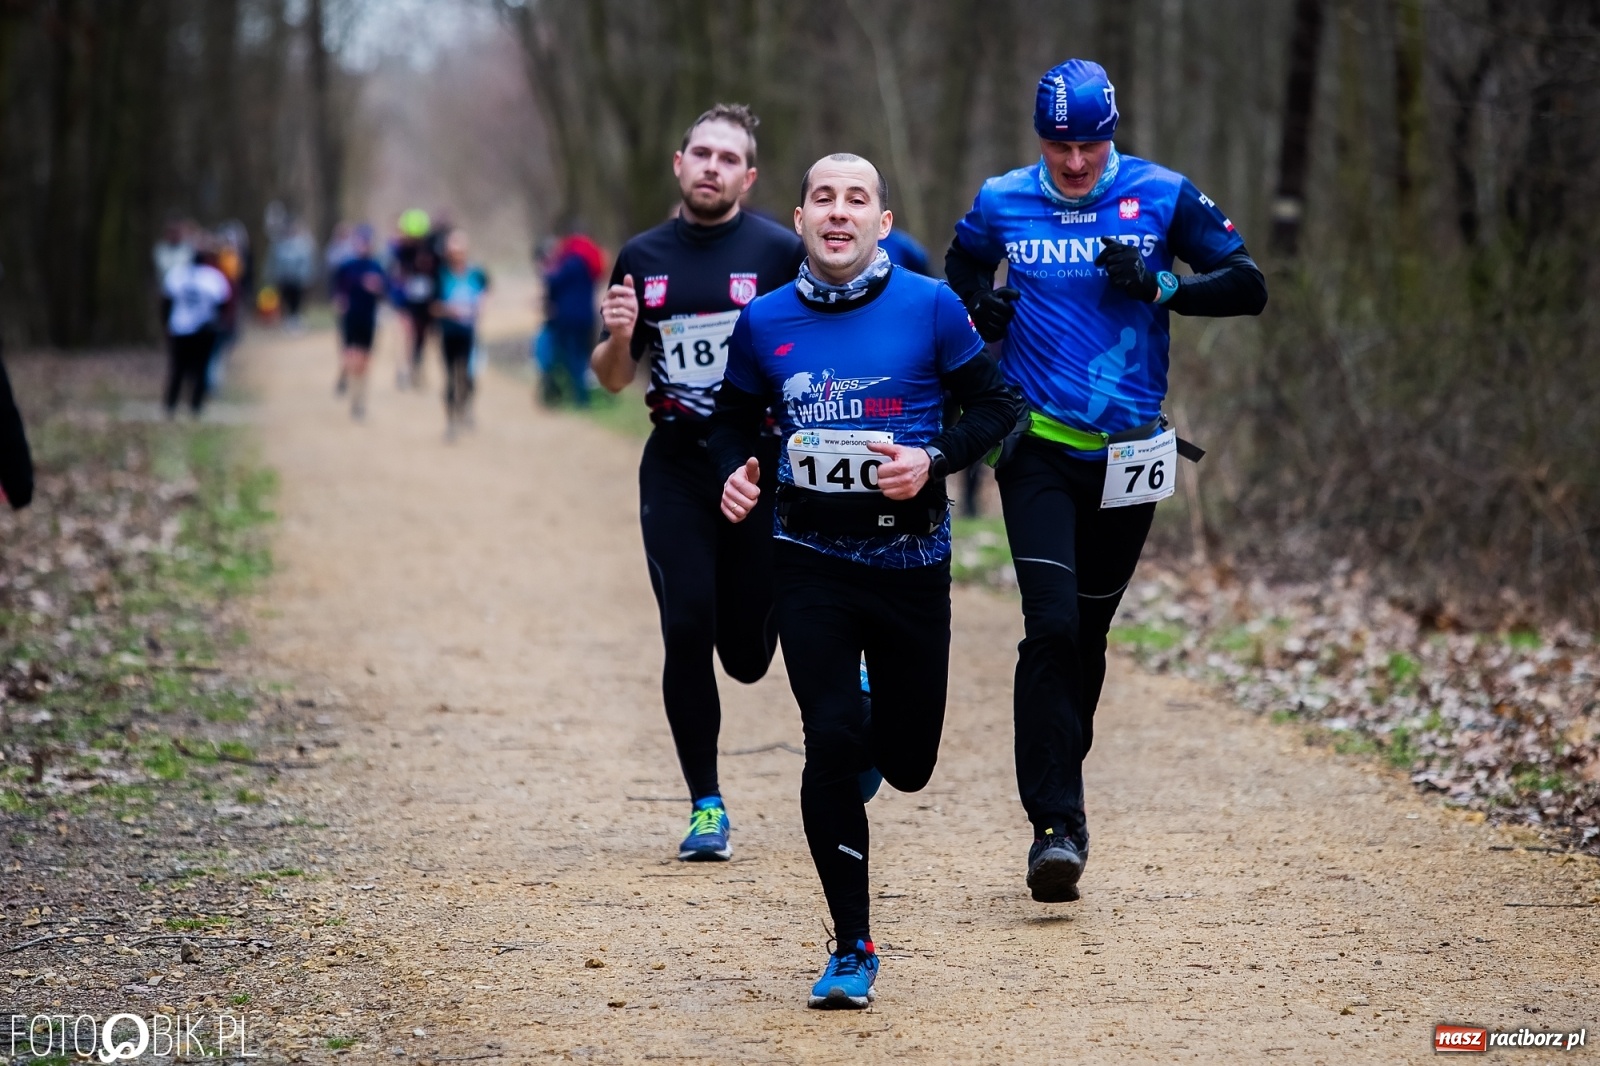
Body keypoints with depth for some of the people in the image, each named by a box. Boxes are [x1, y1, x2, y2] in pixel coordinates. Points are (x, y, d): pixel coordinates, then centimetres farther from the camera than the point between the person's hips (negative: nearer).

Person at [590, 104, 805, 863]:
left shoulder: (779, 252, -2)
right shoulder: (643, 258, 9)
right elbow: (613, 378, 15)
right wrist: (619, 338, -6)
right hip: (676, 468, 2)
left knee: (746, 655, 1)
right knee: (687, 633, -7)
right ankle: (706, 805, 4)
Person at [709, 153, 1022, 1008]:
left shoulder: (930, 308, -4)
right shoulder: (765, 322, 2)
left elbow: (995, 407, 2)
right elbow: (734, 420, 15)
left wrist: (933, 461, -15)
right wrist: (735, 473, -6)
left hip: (910, 558, 0)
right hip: (810, 559, 0)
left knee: (907, 763, 7)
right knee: (832, 743, -12)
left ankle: (874, 735, 47)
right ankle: (852, 948, 0)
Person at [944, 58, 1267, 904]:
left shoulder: (1162, 197, -1)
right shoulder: (1002, 203, 1)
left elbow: (1248, 286, -5)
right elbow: (956, 284, 19)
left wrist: (1161, 285, -20)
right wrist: (978, 310, -4)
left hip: (1128, 453, 1)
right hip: (1037, 447, -1)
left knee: (1088, 634, 12)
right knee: (1051, 628, -16)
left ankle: (1059, 790, 30)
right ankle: (1055, 824, -16)